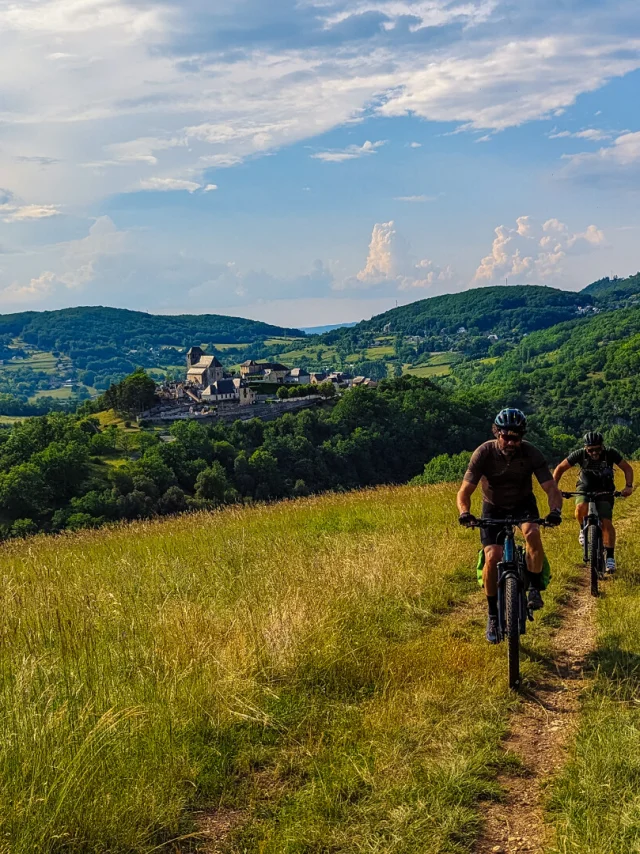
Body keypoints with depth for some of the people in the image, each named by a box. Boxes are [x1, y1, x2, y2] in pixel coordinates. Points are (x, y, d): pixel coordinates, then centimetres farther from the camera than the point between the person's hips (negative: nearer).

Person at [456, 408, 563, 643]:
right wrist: (464, 513, -46)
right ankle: (493, 615, 1)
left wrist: (555, 511, -45)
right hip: (494, 508, 0)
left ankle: (535, 589, -12)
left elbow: (551, 488, -24)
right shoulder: (483, 453, -24)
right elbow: (465, 491, -25)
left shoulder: (531, 454, -22)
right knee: (492, 557, -18)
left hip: (523, 504, 0)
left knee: (532, 533, -33)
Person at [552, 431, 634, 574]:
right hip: (585, 488, 0)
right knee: (581, 508, -33)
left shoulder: (611, 453, -20)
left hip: (604, 491, 0)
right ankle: (584, 529, -1)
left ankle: (610, 557, -2)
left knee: (606, 523, -15)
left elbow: (627, 468, -9)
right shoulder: (580, 454, -20)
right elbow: (560, 468, -11)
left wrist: (628, 486, -25)